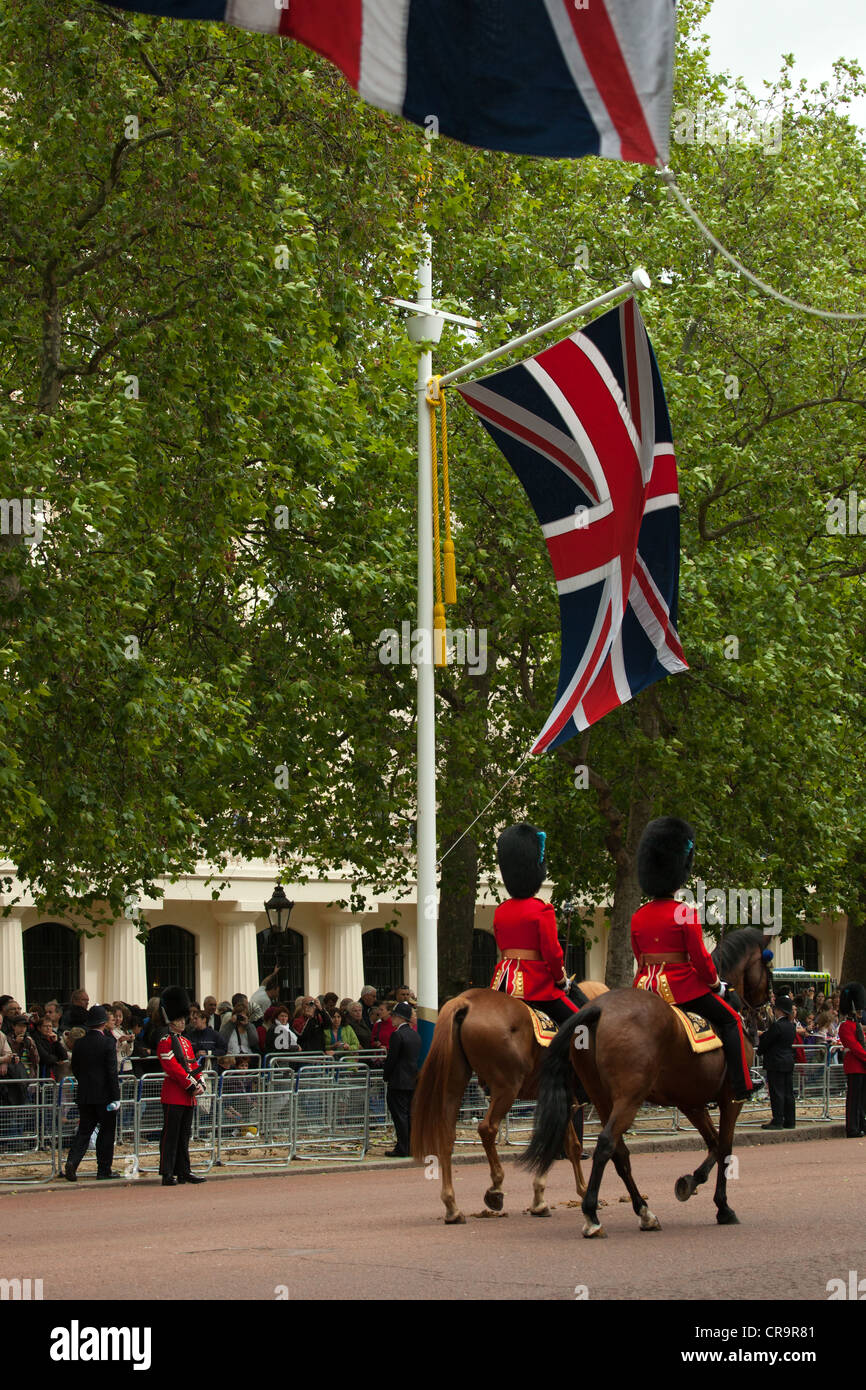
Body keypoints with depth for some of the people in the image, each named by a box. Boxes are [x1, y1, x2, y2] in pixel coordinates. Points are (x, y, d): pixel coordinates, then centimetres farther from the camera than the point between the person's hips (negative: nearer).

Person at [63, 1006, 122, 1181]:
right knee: (106, 1132, 7)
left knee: (84, 1131, 7)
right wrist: (116, 1097, -12)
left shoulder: (79, 1043, 4)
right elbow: (112, 1072, -14)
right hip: (104, 1095, -4)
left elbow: (75, 1069, 12)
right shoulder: (108, 1043, -11)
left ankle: (72, 1162, -13)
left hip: (84, 1095, 4)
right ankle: (104, 1169, 10)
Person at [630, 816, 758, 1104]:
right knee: (730, 1020, 10)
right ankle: (740, 1086, 4)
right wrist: (715, 984, 4)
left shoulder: (638, 916, 6)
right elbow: (699, 958, -11)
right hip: (680, 986, -6)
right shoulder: (685, 913, -12)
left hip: (646, 988, 6)